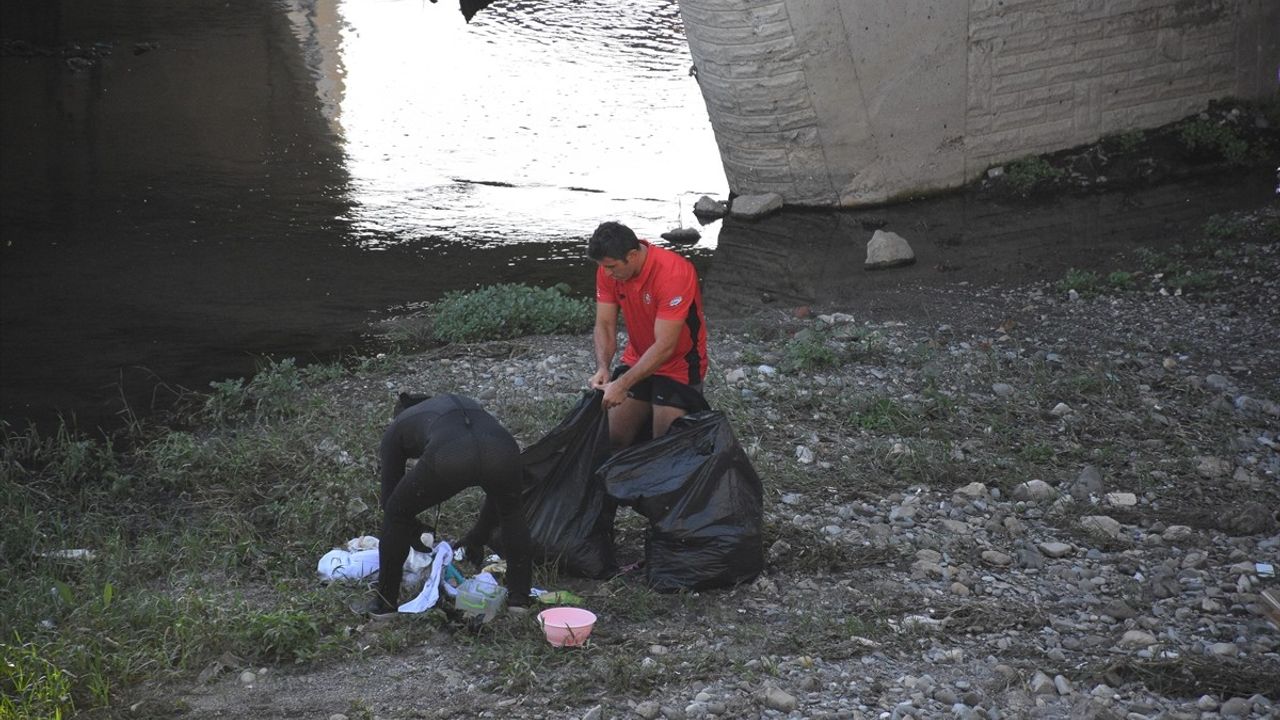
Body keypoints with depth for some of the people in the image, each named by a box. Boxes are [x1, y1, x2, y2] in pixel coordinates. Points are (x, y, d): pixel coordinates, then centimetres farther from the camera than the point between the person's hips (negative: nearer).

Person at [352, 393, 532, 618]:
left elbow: (389, 498, 37)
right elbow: (499, 489, 46)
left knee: (397, 514, 25)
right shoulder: (468, 406, 44)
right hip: (502, 450, 3)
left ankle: (385, 603, 29)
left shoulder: (396, 429, 35)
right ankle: (519, 598, 33)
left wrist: (416, 533, 54)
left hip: (449, 457, -3)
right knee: (511, 513, 36)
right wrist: (478, 537, 55)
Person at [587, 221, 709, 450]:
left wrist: (622, 385, -35)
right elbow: (605, 324, -7)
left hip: (678, 366, -6)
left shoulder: (673, 274, -31)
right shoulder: (609, 269, -11)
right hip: (637, 360, 6)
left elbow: (664, 346, -31)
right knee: (613, 438, -1)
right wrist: (602, 369, -26)